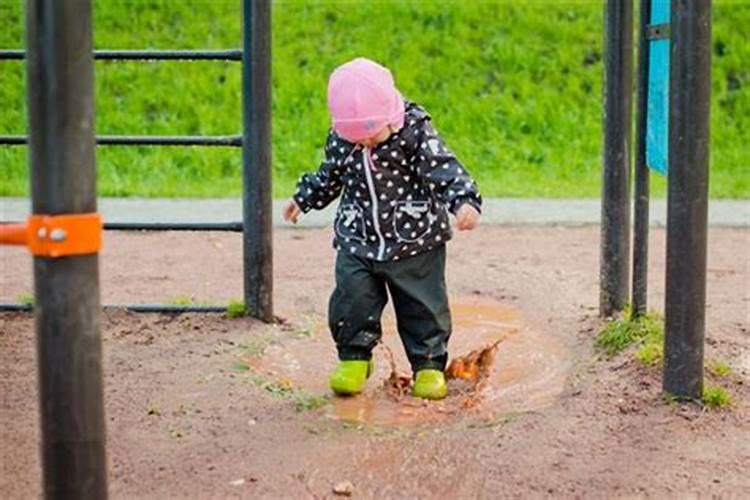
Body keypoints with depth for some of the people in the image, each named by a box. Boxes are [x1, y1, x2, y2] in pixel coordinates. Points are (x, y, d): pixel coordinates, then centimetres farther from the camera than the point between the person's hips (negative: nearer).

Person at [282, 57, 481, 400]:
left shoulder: (415, 131, -17)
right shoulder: (341, 139, -5)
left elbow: (444, 169, -25)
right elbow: (330, 176, 15)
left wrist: (464, 201, -41)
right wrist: (303, 199, 26)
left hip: (415, 242, -3)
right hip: (358, 242, 3)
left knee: (423, 306, 5)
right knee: (352, 301, -1)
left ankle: (429, 364, 19)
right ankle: (354, 358, 18)